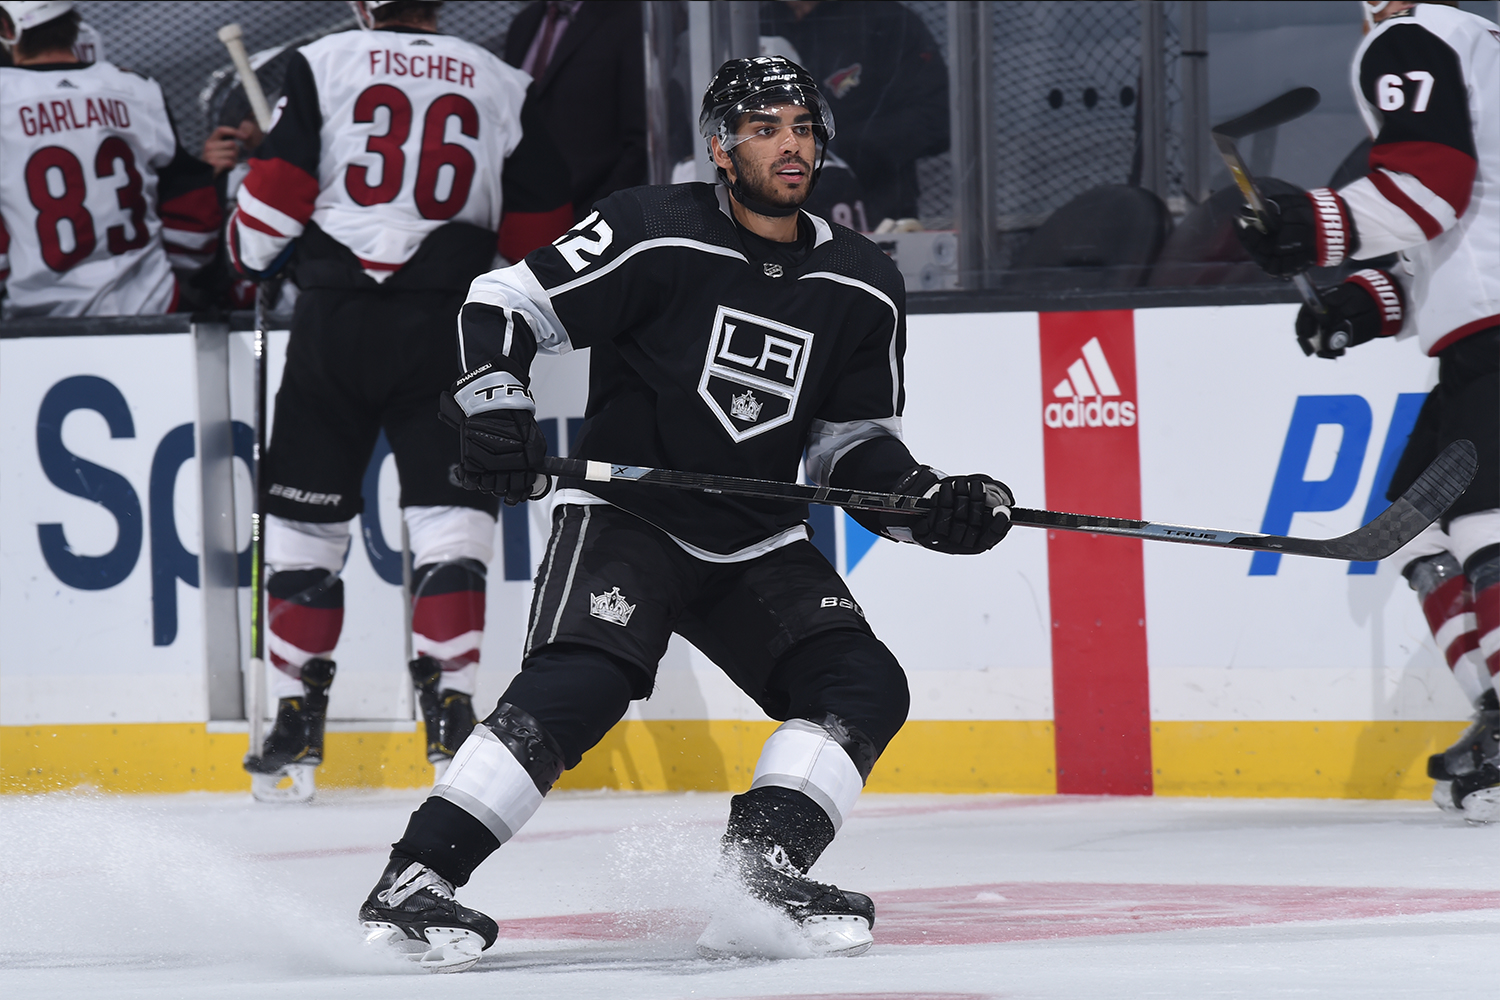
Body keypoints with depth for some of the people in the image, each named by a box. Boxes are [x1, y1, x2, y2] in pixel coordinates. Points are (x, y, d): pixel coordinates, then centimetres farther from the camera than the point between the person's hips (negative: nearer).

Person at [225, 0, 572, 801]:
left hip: (334, 321, 0)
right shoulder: (503, 87, 8)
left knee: (305, 516, 9)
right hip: (445, 325, 0)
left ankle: (297, 728, 11)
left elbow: (276, 196, -3)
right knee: (449, 518, 1)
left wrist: (250, 256, 17)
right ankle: (449, 710, -11)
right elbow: (540, 232, 11)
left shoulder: (322, 65, 3)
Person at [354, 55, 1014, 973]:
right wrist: (495, 406, -25)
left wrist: (930, 502, -8)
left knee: (864, 688, -12)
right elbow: (506, 305, -8)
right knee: (579, 685, -27)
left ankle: (757, 871, -16)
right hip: (625, 514, -6)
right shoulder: (654, 235, -12)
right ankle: (413, 881, -28)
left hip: (757, 544, 6)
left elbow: (852, 447, 10)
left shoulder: (862, 288, 3)